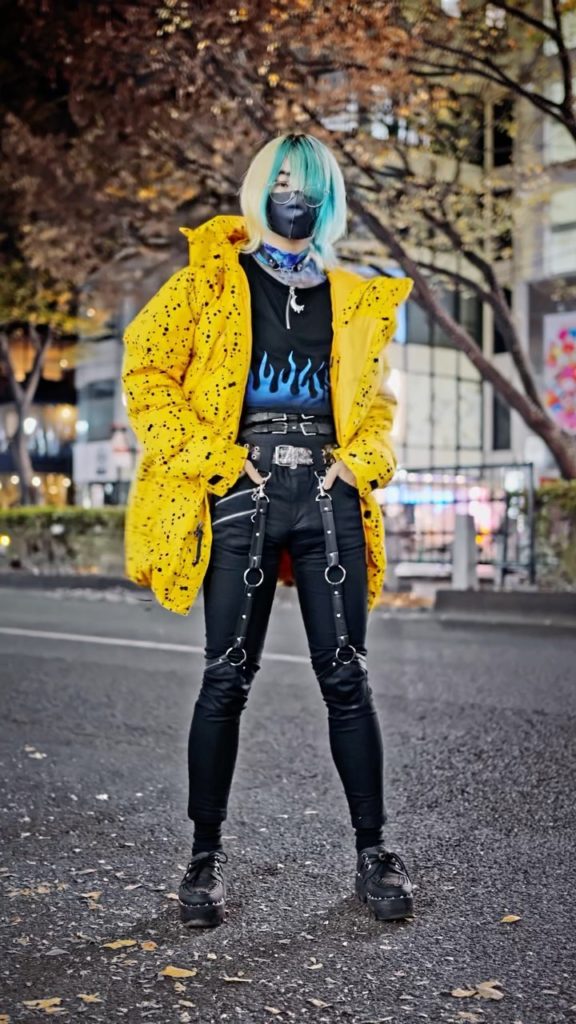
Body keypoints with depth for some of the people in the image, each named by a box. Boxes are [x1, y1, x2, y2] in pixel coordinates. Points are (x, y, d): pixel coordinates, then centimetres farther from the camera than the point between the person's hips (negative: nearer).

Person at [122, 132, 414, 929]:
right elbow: (146, 372, 0)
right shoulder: (211, 281, 7)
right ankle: (206, 854, 12)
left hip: (328, 496, 2)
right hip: (242, 491, -2)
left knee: (345, 676, 2)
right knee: (228, 677, -1)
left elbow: (376, 399, 23)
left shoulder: (355, 299, 17)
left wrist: (362, 462, 4)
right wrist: (211, 460, -8)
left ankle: (373, 852, 14)